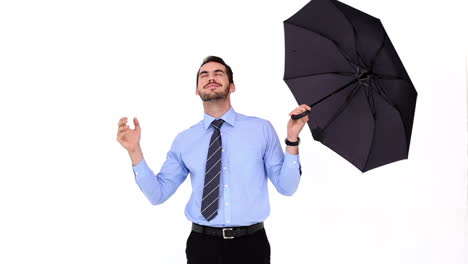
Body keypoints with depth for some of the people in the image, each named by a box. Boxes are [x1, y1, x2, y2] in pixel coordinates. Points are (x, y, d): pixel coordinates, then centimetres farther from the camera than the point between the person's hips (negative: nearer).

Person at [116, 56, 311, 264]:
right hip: (202, 244, 1)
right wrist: (135, 152, -7)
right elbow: (158, 194, 4)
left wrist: (292, 140, -13)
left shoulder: (261, 129, -1)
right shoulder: (184, 139, 3)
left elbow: (286, 187, -2)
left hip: (251, 244, -1)